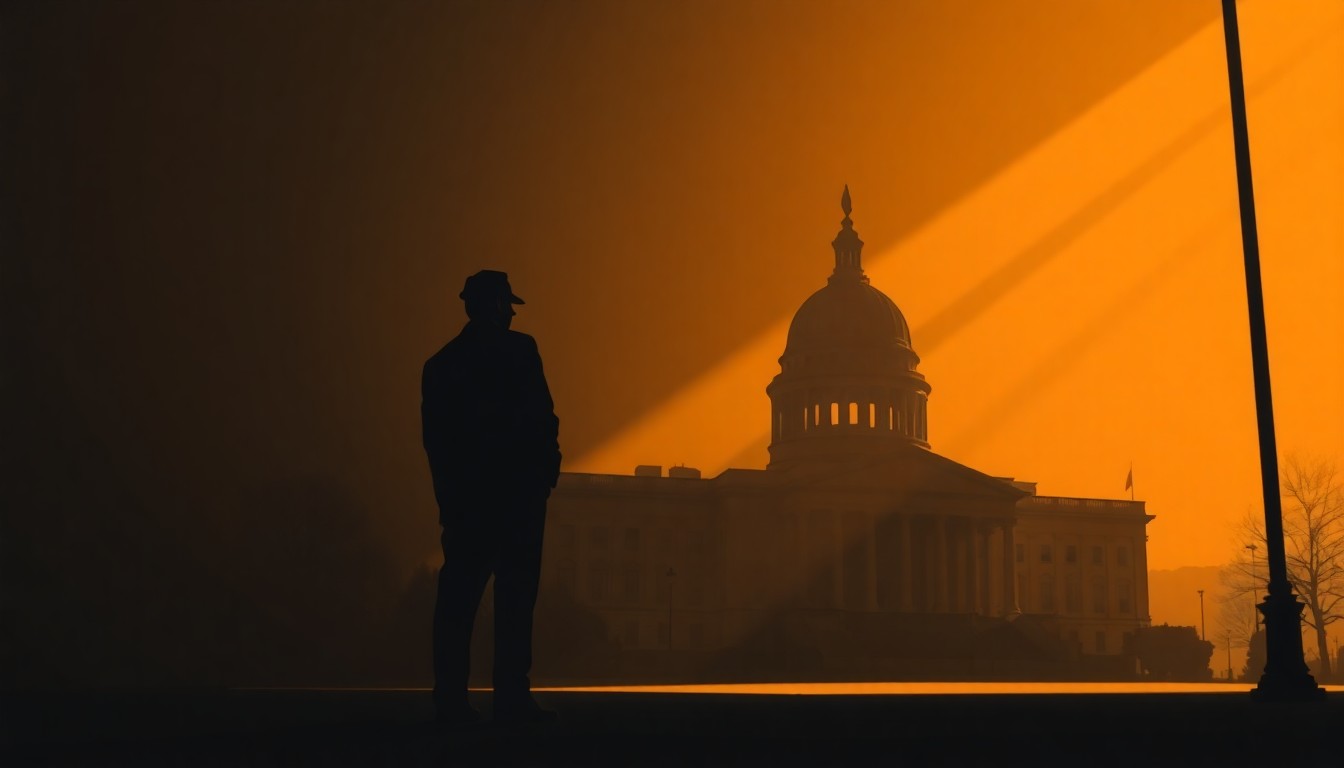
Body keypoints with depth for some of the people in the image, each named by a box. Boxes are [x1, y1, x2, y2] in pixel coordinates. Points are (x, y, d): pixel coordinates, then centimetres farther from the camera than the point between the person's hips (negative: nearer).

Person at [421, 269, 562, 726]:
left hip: (467, 496, 5)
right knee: (515, 596, -1)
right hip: (518, 488, -5)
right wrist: (548, 462, 1)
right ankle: (512, 698, -2)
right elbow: (542, 416, -11)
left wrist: (450, 495, 15)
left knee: (459, 598, 6)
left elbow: (435, 438, 12)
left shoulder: (440, 364, 13)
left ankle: (451, 699, 6)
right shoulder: (519, 350, -4)